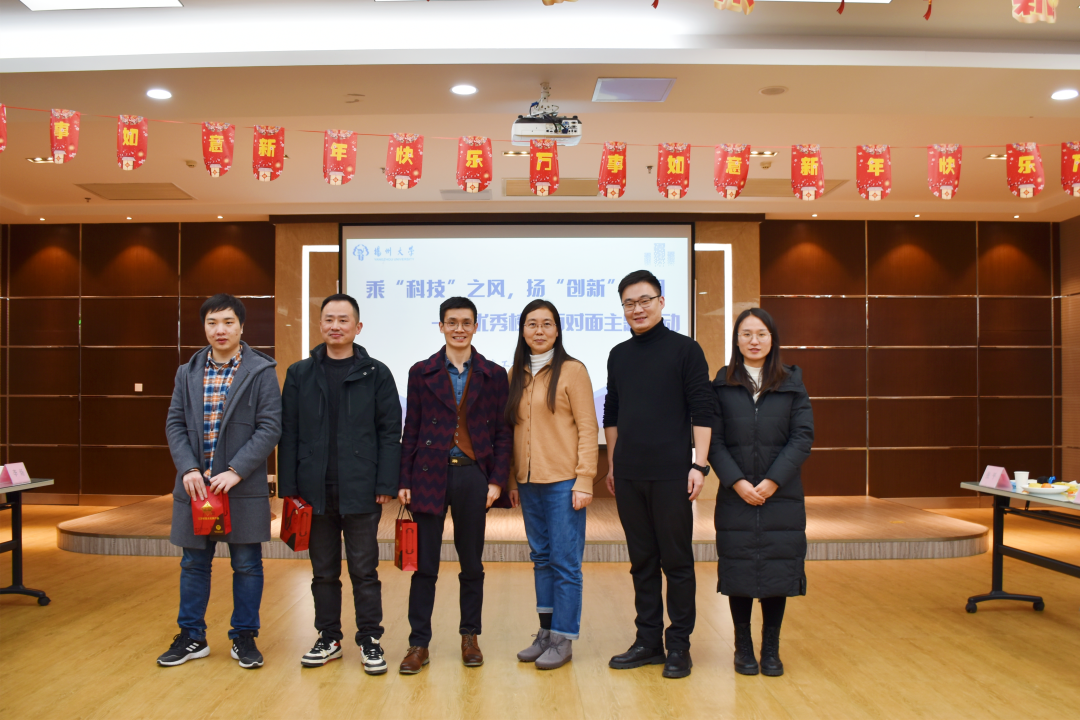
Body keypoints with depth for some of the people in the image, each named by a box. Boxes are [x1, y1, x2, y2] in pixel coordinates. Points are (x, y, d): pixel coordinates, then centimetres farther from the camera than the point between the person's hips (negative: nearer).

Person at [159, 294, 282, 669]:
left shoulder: (261, 371, -3)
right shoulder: (188, 373, 10)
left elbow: (269, 428, -9)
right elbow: (175, 425, 7)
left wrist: (235, 472, -17)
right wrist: (188, 469, -9)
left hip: (243, 486, -3)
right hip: (195, 483, 4)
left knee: (247, 564, 7)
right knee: (194, 563, 13)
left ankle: (244, 637, 21)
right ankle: (192, 637, 27)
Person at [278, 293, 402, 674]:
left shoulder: (376, 374, 0)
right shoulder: (300, 374, 7)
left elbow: (390, 432, -3)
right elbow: (288, 433, 5)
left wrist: (386, 484, -9)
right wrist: (289, 486, -1)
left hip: (361, 492, -2)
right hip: (315, 491, 3)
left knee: (364, 570, 6)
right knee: (323, 571, 13)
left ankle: (370, 640, 18)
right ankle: (329, 639, 27)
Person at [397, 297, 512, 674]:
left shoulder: (494, 375, 5)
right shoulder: (421, 372, 5)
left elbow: (503, 432, 4)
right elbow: (410, 430, 4)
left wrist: (497, 480, -4)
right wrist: (403, 481, 0)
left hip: (473, 476, 1)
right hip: (431, 474, 0)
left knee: (472, 564, 10)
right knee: (424, 564, 3)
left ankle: (470, 638, 25)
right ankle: (418, 643, 14)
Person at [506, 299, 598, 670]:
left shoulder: (572, 370, -5)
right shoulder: (516, 374, 11)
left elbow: (587, 428, -8)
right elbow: (512, 429, 13)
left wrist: (584, 480, -13)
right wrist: (512, 479, 9)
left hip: (563, 481, -5)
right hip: (529, 482, 5)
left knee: (564, 561, 1)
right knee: (541, 557, 13)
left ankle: (563, 639, 12)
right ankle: (546, 633, 24)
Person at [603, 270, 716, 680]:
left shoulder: (684, 349, -2)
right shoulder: (619, 355, 12)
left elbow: (703, 411, -6)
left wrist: (699, 465, -13)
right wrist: (612, 465, 15)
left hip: (670, 474, -5)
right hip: (628, 476, 5)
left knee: (677, 561, 4)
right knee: (642, 561, 12)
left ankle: (678, 645, 15)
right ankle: (648, 641, 22)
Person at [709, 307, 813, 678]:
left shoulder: (791, 383, 6)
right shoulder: (722, 384, 4)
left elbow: (803, 437, -2)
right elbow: (713, 439, -2)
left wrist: (772, 481, -12)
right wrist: (737, 482, -13)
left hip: (781, 495, 1)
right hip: (735, 495, 0)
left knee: (777, 569, 4)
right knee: (739, 570, 4)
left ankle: (771, 648, 19)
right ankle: (743, 646, 19)